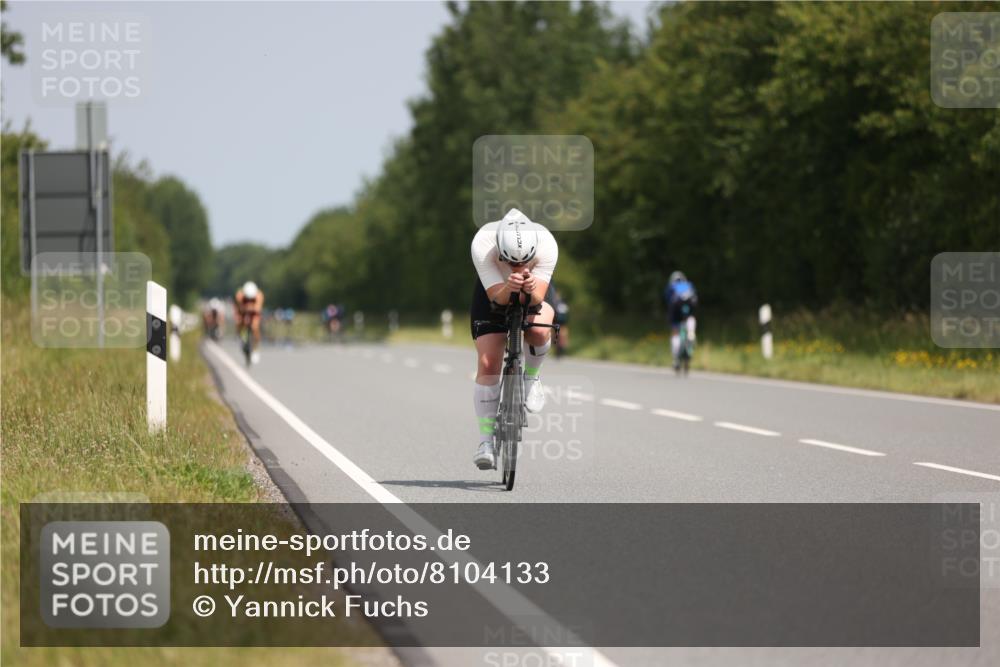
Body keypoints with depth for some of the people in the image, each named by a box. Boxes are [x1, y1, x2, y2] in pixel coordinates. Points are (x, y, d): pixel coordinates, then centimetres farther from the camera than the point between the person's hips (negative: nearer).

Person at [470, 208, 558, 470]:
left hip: (532, 297, 0)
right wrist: (509, 288, -57)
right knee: (488, 363, -14)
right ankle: (485, 440, -7)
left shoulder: (546, 244, -34)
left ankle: (530, 377, -3)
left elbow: (537, 299, -36)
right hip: (492, 293, 0)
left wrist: (531, 290, -58)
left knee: (538, 330, -34)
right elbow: (497, 297, -35)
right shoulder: (482, 244, -35)